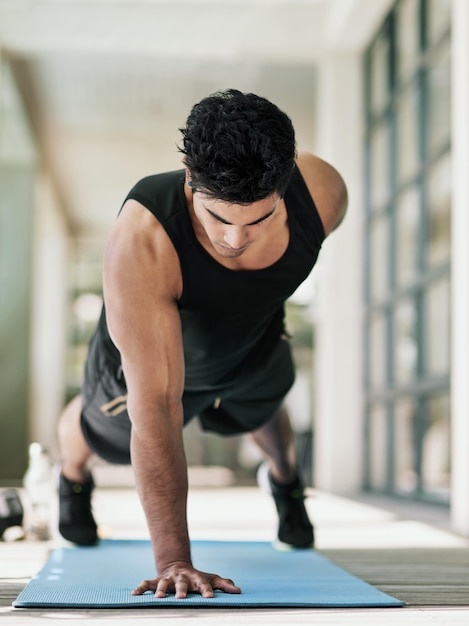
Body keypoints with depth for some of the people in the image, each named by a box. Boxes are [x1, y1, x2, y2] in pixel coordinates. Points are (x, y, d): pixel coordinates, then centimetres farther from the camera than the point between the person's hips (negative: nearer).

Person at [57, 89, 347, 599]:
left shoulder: (324, 193, -36)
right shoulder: (139, 244, -49)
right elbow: (156, 409, -49)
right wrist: (173, 561, -50)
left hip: (256, 347, 3)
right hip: (146, 351, -2)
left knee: (262, 416, 33)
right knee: (104, 432, 28)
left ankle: (286, 481, 69)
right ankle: (72, 478, 65)